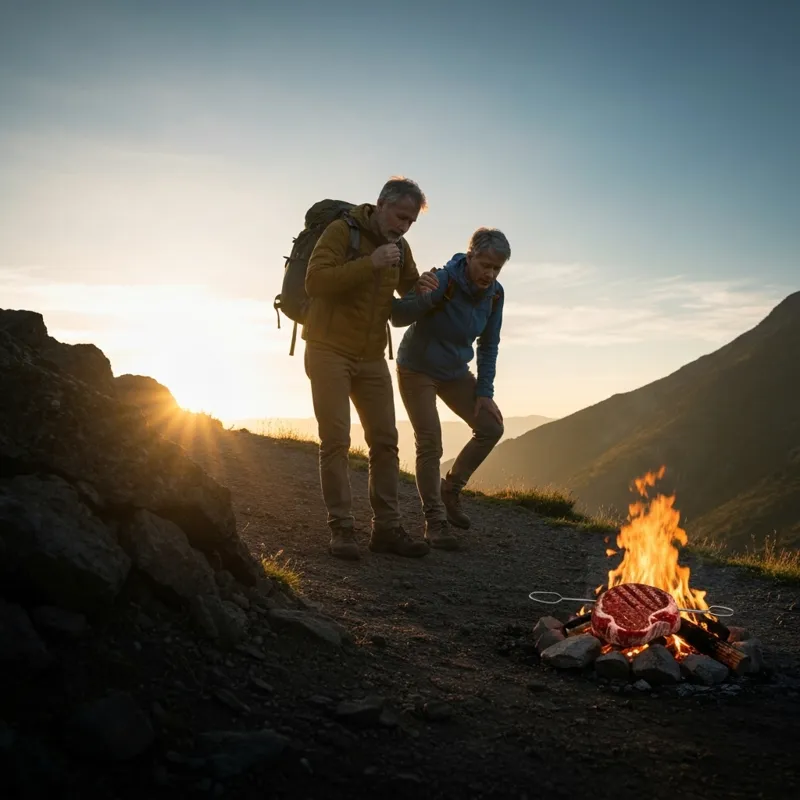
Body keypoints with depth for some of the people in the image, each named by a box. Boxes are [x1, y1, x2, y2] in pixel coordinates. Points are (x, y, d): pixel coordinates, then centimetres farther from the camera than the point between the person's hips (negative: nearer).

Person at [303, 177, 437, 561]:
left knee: (385, 440, 2)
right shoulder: (341, 231, -10)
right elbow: (315, 281, -23)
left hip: (371, 357, 6)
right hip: (329, 351, -6)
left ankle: (386, 528, 7)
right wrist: (369, 264, -28)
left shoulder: (400, 247, 9)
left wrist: (423, 289, -5)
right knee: (336, 440, -9)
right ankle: (341, 528, -4)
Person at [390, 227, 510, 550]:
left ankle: (450, 489, 17)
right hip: (417, 369, -5)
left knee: (491, 427, -2)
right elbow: (399, 318, -28)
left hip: (455, 373, 6)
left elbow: (488, 345, 0)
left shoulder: (494, 294, -11)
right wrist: (421, 296, -48)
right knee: (430, 442, -12)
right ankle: (435, 521, 2)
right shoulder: (442, 281, -27)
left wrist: (484, 392, -5)